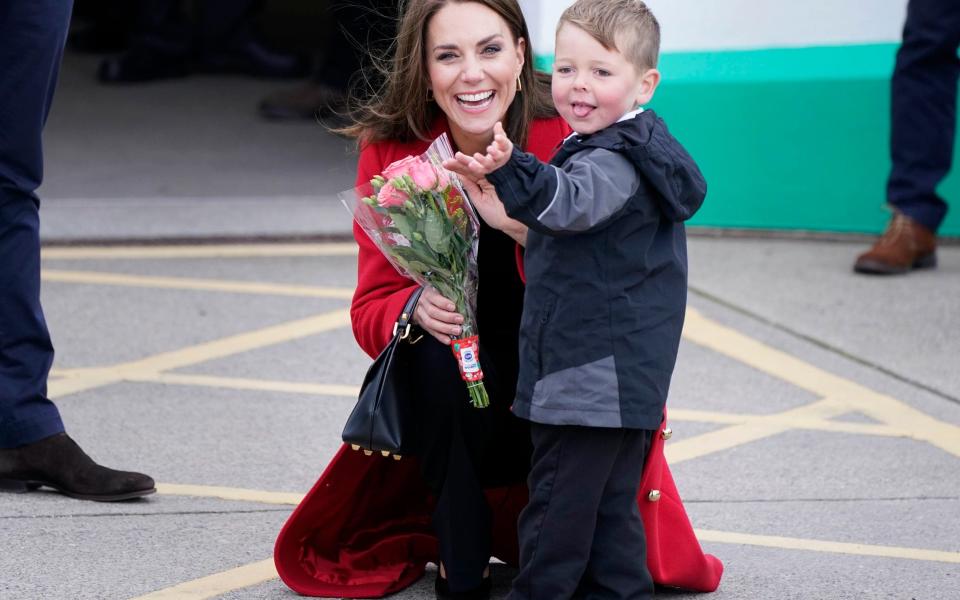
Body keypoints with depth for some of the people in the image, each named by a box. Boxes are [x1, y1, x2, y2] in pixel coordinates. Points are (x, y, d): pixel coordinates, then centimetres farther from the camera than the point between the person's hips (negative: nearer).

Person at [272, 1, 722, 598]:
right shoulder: (391, 151, -12)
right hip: (445, 396, 2)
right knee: (439, 346, -30)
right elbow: (372, 311, -10)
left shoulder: (567, 139, -18)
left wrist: (531, 232, -40)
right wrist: (418, 307, -33)